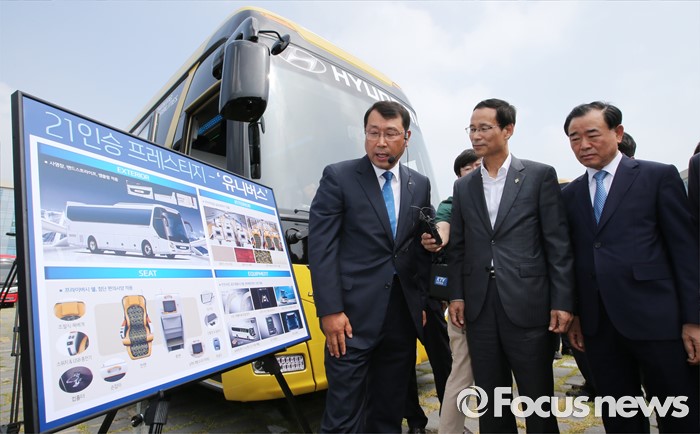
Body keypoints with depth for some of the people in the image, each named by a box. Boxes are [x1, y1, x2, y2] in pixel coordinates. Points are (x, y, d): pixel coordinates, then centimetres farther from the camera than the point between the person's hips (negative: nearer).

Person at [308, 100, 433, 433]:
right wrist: (330, 311, -13)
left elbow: (422, 250, 14)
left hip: (403, 314, 5)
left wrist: (423, 303, 10)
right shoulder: (338, 177, -4)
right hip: (354, 314, -4)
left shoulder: (419, 185, 10)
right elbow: (321, 247, -9)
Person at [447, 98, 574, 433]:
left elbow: (558, 243, -3)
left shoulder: (540, 175, 0)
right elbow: (457, 247, 10)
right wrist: (456, 295, 4)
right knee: (490, 402, 15)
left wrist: (562, 301, -6)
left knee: (538, 400, 11)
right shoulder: (463, 186, 10)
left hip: (527, 304, -3)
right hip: (479, 307, 3)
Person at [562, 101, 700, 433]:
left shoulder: (659, 176, 0)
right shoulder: (570, 194, 10)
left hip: (656, 319, -3)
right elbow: (573, 257, 10)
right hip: (597, 325, 3)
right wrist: (574, 315, 7)